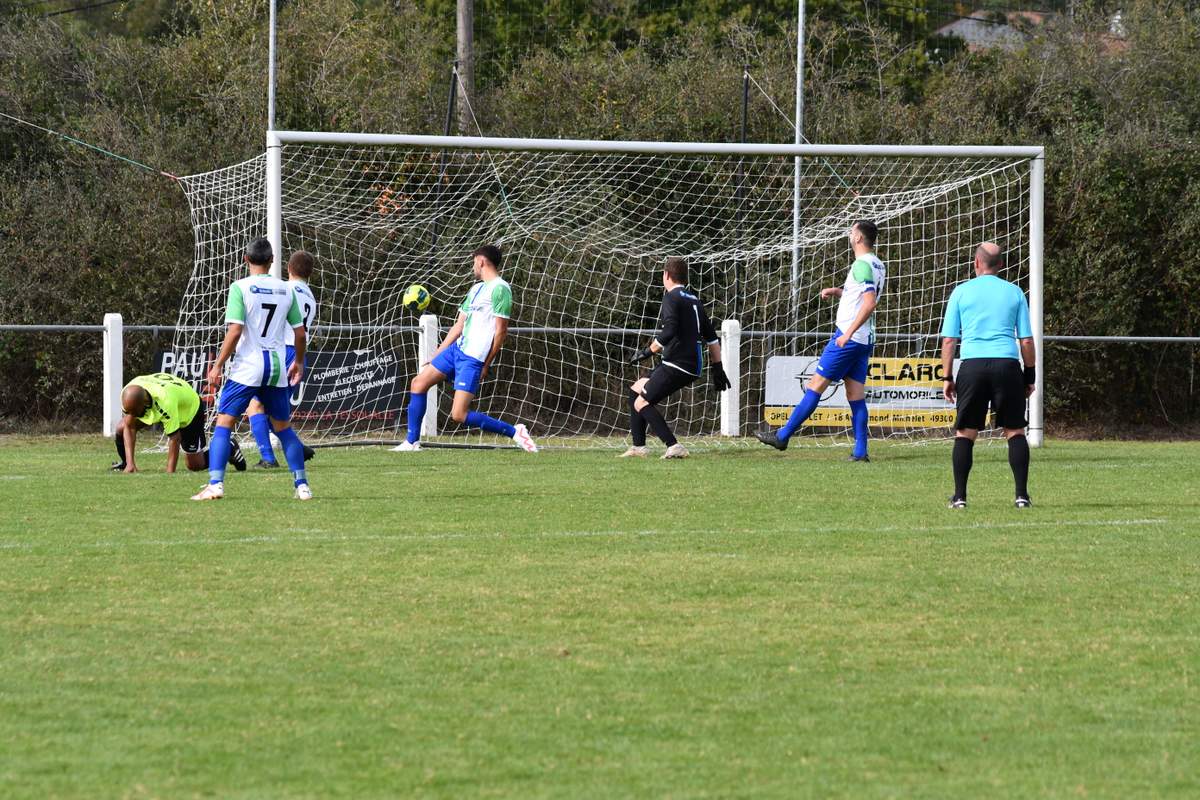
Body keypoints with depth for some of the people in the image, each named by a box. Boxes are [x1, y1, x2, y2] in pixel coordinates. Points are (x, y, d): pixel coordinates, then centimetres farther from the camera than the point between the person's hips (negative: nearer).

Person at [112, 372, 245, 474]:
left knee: (195, 465, -1)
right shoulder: (127, 393, -30)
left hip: (189, 409, -6)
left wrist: (170, 473, -37)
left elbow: (174, 438, -38)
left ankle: (229, 449, 24)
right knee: (122, 428, -12)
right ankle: (125, 464, 16)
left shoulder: (164, 402, -46)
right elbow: (129, 427, -21)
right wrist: (130, 463, -28)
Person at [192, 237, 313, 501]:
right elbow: (300, 332, 11)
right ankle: (302, 486, 15)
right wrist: (299, 362, 27)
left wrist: (218, 365, -8)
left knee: (223, 424, -2)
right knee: (283, 427, 17)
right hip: (277, 366, 4)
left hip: (246, 368, -4)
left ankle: (215, 484, -15)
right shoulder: (286, 290, 7)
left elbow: (235, 331, -14)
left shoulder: (241, 287, -7)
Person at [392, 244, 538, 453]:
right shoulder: (476, 289, 18)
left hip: (474, 358, -9)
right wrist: (434, 357, 19)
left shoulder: (500, 289, -12)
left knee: (459, 415, -14)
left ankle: (515, 432, -4)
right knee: (419, 383, 6)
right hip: (457, 348, 9)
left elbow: (501, 331, -15)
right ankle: (412, 442, 13)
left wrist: (486, 366, -14)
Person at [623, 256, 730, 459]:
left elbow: (668, 333, -21)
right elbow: (712, 339, 22)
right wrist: (718, 368, 24)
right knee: (636, 389, 19)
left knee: (641, 403, -7)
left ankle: (673, 446, -19)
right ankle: (638, 447, 16)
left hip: (677, 364, -9)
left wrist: (648, 351, -10)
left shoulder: (672, 298, -8)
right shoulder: (694, 300, 20)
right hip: (693, 367, 9)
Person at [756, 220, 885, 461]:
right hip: (866, 340, 9)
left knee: (816, 384, -3)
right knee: (856, 394, 7)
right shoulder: (877, 266, 15)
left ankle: (783, 436, 1)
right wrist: (838, 291, 17)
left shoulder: (862, 265, -15)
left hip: (849, 338, -9)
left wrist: (848, 333, -26)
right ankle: (860, 451, 1)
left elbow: (870, 303, -24)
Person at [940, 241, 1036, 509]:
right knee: (1015, 430, 7)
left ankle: (960, 496, 1)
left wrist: (947, 377, 9)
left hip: (972, 366, -1)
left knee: (965, 432, 6)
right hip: (1007, 364, 1)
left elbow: (948, 339, 4)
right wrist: (1030, 375, 16)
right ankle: (1022, 495, 0)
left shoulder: (961, 292, 7)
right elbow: (1026, 339, 8)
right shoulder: (1014, 293, 10)